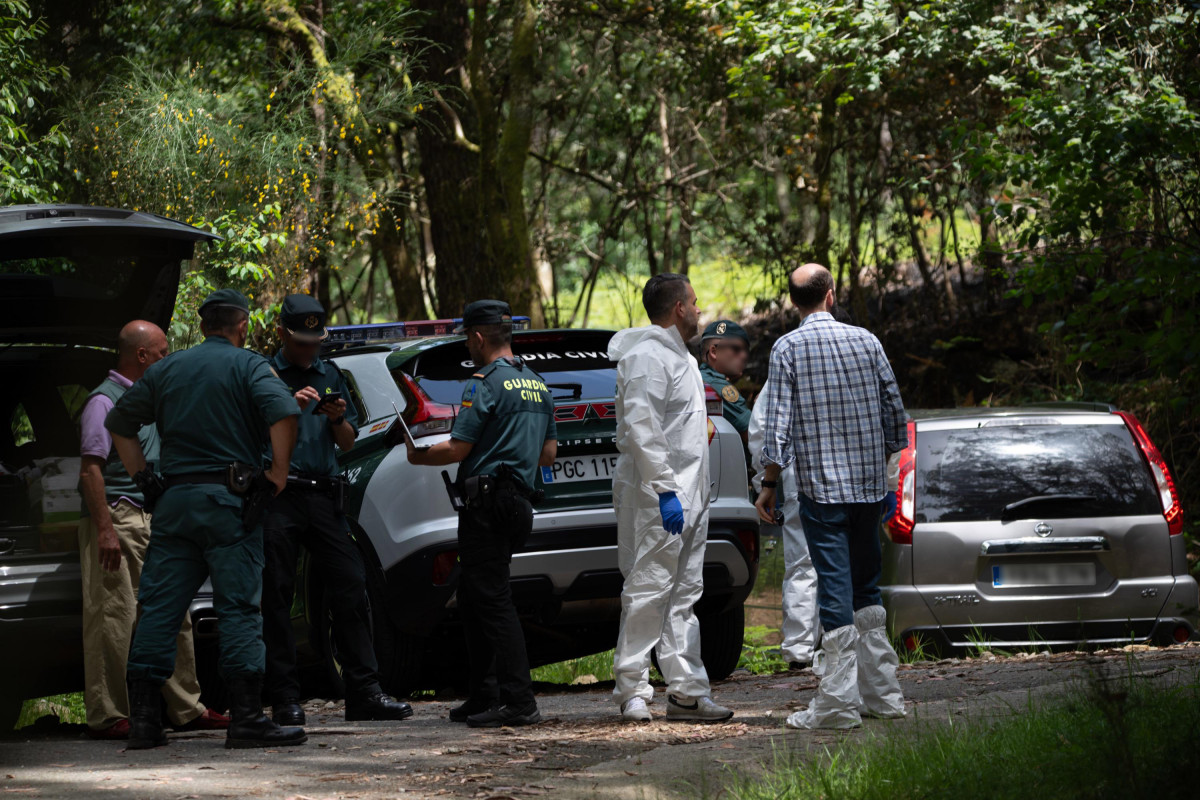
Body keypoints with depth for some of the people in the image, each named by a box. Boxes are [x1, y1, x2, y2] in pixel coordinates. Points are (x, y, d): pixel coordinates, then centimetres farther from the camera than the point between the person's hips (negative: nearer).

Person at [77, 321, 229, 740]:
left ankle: (186, 708, 14)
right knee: (114, 619, -8)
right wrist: (104, 529, -22)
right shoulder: (105, 400, -9)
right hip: (117, 518, -9)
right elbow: (90, 469, -16)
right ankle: (107, 716, -7)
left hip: (150, 522, 9)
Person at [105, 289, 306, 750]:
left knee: (159, 607, 5)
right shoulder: (247, 366, 0)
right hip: (229, 501, -4)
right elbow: (283, 413, -17)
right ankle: (246, 718, -10)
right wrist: (278, 474, -9)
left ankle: (143, 717, 1)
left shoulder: (167, 370, 15)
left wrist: (142, 478, 19)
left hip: (174, 501, 4)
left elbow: (119, 422, 20)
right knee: (239, 606, -4)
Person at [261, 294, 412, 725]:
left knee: (350, 588, -3)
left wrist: (339, 419, -3)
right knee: (277, 597, -3)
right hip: (278, 496, -4)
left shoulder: (330, 375, 19)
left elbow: (348, 443, 18)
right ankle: (285, 700, 1)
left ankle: (364, 692, 0)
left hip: (323, 495, 4)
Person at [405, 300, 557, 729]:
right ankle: (484, 697, 16)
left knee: (491, 600, -9)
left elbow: (457, 449, -14)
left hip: (487, 498, -9)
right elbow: (548, 453, 20)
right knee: (474, 599, 15)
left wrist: (417, 456, 3)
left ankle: (519, 701, -14)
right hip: (520, 497, 9)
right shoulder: (537, 385, 15)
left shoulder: (486, 384, -12)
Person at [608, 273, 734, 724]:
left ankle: (686, 690, 11)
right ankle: (633, 691, -4)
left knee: (683, 595, 9)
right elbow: (642, 429, -21)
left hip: (686, 496, 10)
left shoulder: (679, 356, 21)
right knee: (648, 591, -8)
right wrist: (665, 490, -25)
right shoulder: (647, 357, -13)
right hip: (658, 499, -10)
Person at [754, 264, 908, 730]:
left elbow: (779, 424, -9)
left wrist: (768, 485, -2)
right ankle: (881, 691, 16)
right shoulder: (865, 341, 5)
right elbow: (894, 411, 9)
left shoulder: (787, 349, -6)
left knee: (835, 587, -6)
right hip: (869, 482, 4)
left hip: (820, 484, -4)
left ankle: (839, 703, -9)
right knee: (866, 586, 15)